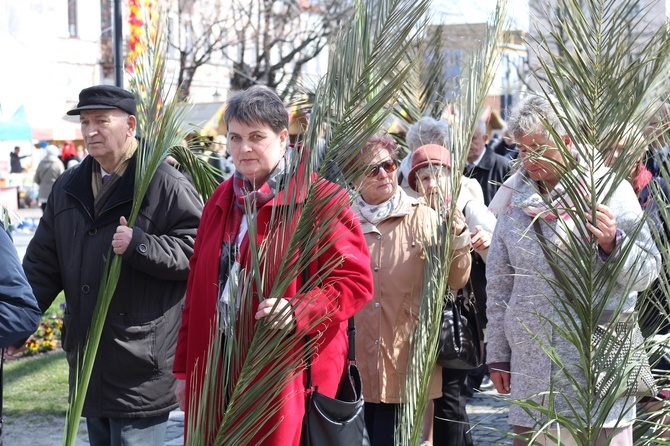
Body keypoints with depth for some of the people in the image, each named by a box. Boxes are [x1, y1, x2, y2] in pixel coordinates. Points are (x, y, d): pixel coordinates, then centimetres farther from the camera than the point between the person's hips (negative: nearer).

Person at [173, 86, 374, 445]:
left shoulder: (321, 200, -5)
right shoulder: (221, 201, 15)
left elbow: (356, 281, -8)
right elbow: (197, 290, 17)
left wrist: (299, 310, -23)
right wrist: (185, 369, 16)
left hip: (291, 376, -6)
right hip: (218, 375, 6)